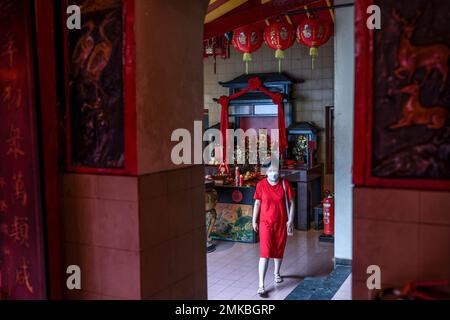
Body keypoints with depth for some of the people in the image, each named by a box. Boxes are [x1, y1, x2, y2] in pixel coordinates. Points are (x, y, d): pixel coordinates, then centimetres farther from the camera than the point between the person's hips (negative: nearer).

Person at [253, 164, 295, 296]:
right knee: (265, 253, -9)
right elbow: (257, 203, 3)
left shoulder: (285, 184, -6)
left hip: (281, 223, 2)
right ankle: (261, 284, -7)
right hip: (265, 222, -2)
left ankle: (277, 273, 43)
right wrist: (254, 221, 6)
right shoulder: (261, 185, -6)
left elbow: (291, 203, 0)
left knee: (279, 250, 17)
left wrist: (290, 221, -6)